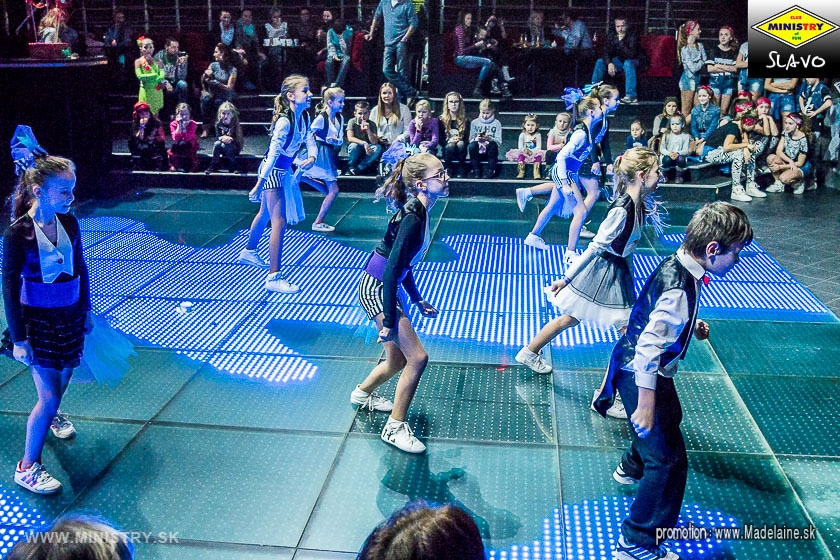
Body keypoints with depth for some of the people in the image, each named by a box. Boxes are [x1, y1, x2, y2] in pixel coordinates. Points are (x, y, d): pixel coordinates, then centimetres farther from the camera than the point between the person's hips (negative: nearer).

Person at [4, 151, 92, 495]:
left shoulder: (69, 223, -4)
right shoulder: (18, 232, -20)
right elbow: (9, 286, -15)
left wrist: (85, 311, 16)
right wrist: (18, 338, -14)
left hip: (70, 314, 6)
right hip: (38, 320, -5)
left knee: (62, 376, 22)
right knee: (49, 395, -5)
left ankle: (51, 415, 56)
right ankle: (27, 468, 11)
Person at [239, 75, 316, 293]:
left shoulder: (304, 116, -1)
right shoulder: (284, 121, -27)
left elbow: (310, 142, 1)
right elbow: (273, 154, -28)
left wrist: (311, 157, -23)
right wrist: (259, 184, -25)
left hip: (284, 171, 9)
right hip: (271, 171, -9)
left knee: (266, 213, 27)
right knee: (279, 222, -13)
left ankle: (249, 252, 50)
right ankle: (274, 277, -11)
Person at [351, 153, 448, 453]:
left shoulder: (418, 212, 5)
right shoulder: (412, 219, -24)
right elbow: (391, 270, -26)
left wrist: (417, 300, 21)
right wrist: (390, 322, -24)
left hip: (388, 290, 10)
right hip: (376, 290, -10)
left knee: (398, 362, 19)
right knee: (417, 357, -12)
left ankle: (363, 393, 46)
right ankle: (395, 427, 2)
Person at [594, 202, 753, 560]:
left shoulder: (676, 265, -2)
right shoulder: (680, 288, -32)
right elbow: (648, 347, -35)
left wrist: (691, 326, 9)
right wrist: (646, 402, -32)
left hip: (642, 367, 11)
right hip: (642, 377, -11)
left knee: (670, 418, 36)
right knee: (669, 460, -7)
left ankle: (632, 468, 63)